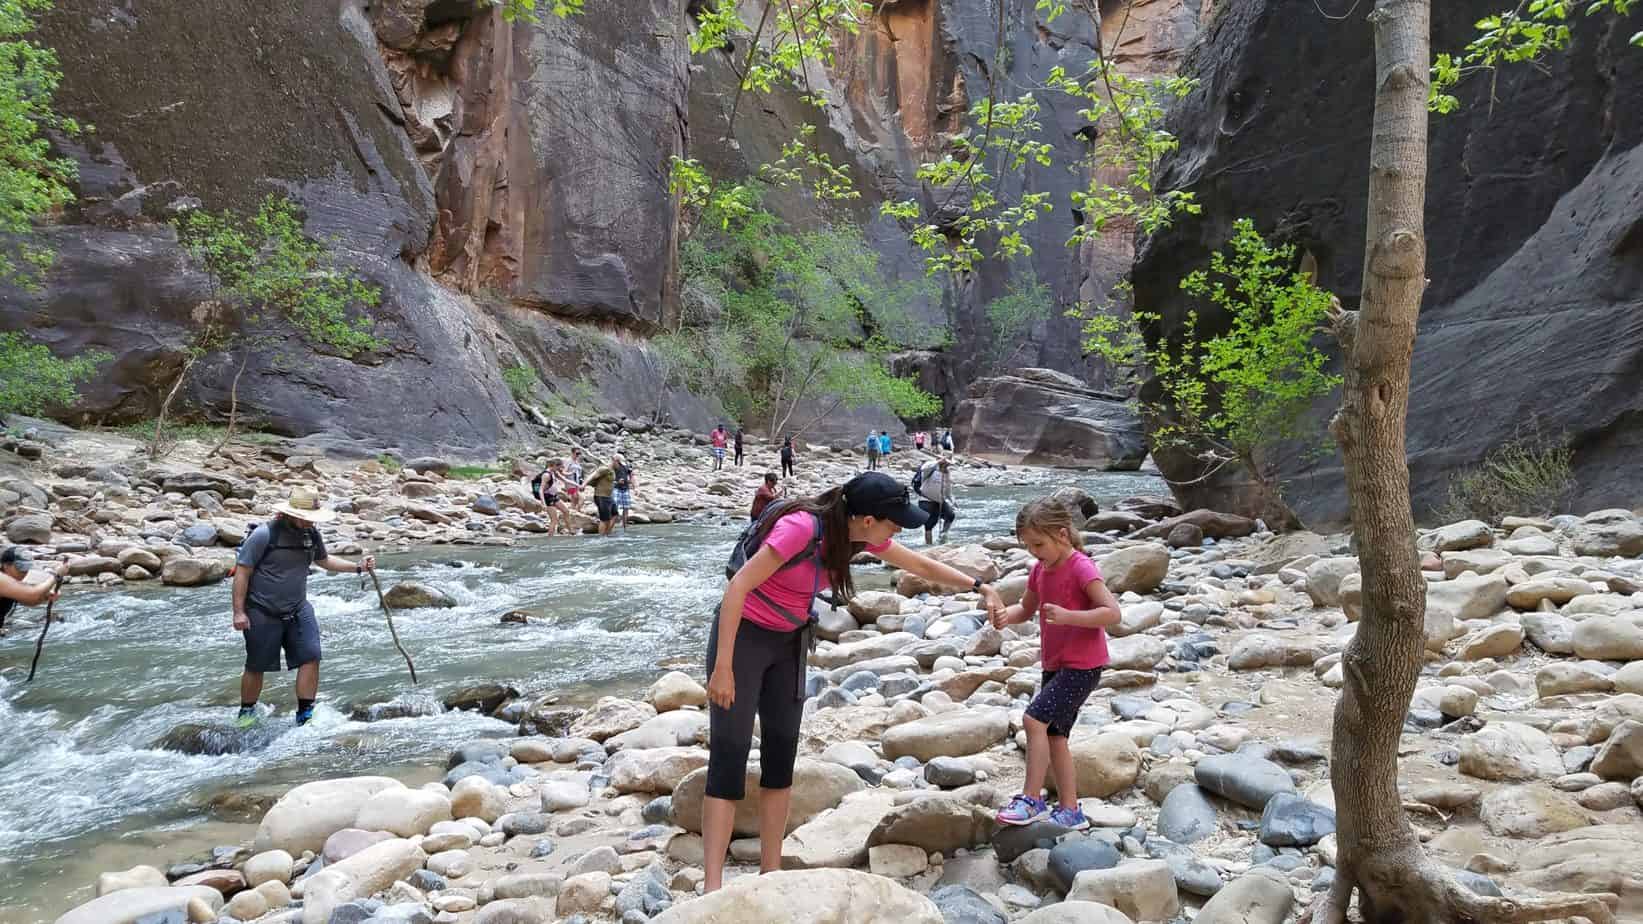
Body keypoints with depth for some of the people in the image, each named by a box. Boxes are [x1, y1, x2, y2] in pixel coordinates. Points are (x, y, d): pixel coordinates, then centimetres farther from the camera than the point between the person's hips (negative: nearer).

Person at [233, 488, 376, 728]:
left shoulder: (311, 534, 1)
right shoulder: (265, 534, -18)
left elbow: (324, 560, 20)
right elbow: (242, 572, -14)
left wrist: (358, 567, 8)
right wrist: (239, 612, -15)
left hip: (298, 610, 5)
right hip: (263, 613, -5)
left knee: (310, 657, -6)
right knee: (256, 667, 8)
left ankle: (305, 715, 4)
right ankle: (247, 712, 31)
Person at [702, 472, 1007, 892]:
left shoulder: (860, 532, -6)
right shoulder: (802, 527, -29)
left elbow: (920, 565, 10)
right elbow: (738, 586, -28)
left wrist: (981, 587, 5)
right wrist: (723, 667, -27)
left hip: (789, 641, 8)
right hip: (743, 634, -8)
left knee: (781, 756, 8)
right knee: (729, 759, -9)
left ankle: (770, 873, 17)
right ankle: (712, 887, -5)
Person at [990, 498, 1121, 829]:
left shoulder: (1081, 568, -17)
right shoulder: (1039, 570, 7)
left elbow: (1112, 613, -24)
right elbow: (1027, 608, 21)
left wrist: (1067, 616, -35)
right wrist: (1008, 615, -2)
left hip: (1082, 665, -9)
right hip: (1055, 665, 9)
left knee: (1035, 718, -19)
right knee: (1054, 735, 11)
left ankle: (1032, 799, -11)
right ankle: (1070, 811, 20)